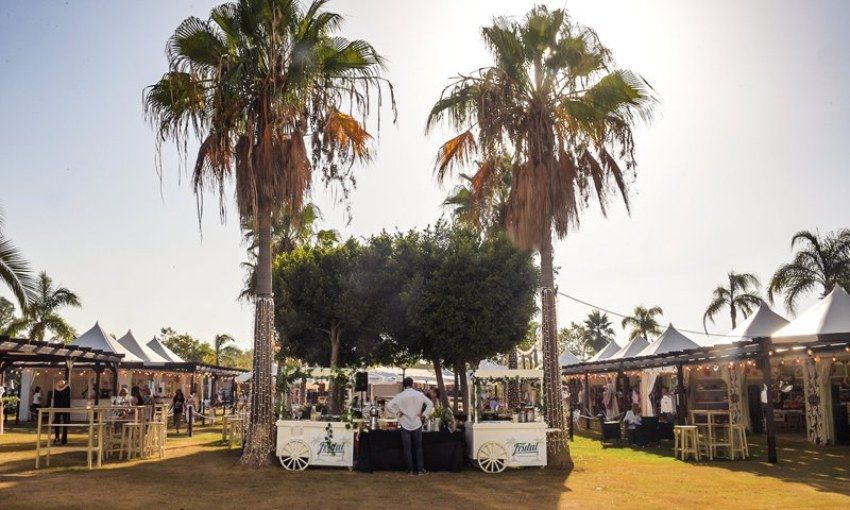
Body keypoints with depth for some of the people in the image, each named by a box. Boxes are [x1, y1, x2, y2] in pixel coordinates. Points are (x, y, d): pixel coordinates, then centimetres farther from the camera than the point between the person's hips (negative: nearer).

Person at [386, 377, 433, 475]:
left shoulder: (400, 396, -6)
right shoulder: (419, 394, -3)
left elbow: (389, 406, -12)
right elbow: (430, 404, -7)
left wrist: (397, 413, -3)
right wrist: (424, 415, -3)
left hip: (405, 425, -1)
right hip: (417, 424, 1)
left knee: (407, 448, 8)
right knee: (418, 447, 12)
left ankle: (410, 470, 10)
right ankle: (420, 469, 12)